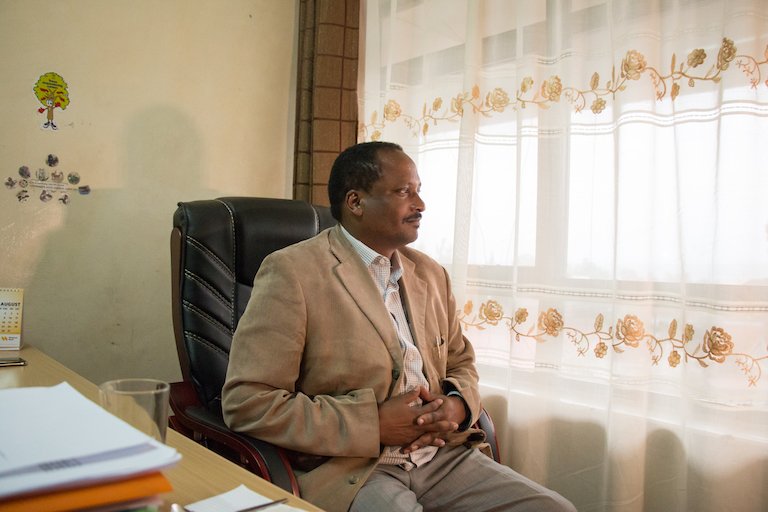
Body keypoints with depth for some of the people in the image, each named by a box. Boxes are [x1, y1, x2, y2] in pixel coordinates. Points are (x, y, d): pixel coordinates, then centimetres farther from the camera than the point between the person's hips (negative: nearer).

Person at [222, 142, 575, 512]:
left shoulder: (430, 273, 11)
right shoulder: (292, 272, -10)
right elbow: (246, 403, -15)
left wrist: (457, 405, -3)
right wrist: (374, 426, -17)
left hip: (441, 454, 6)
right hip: (349, 471, -6)